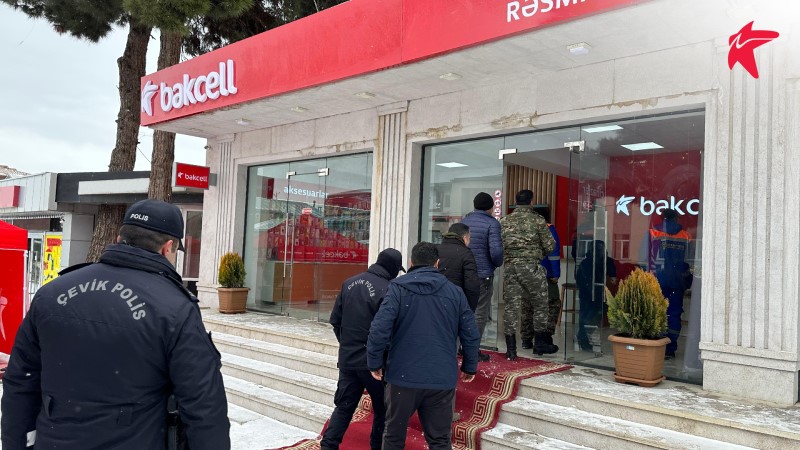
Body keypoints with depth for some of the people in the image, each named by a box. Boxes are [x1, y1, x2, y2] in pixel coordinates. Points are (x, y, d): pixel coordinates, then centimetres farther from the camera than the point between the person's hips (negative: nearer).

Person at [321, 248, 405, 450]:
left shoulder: (350, 282, 2)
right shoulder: (387, 290, -18)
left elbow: (335, 319, 8)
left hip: (347, 358, 6)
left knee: (343, 406, 14)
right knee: (382, 410, 14)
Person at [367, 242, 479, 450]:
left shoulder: (398, 288, -5)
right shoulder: (455, 292, 4)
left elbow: (379, 329, -14)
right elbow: (471, 334, 5)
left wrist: (375, 362, -2)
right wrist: (470, 367, 18)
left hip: (403, 376, -2)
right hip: (442, 379, 2)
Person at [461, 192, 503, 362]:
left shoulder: (464, 221, 9)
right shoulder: (492, 223, -10)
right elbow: (496, 251, -19)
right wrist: (498, 263, 0)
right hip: (483, 274, -6)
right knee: (480, 313, 3)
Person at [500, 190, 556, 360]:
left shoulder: (504, 221, 7)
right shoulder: (538, 220, -2)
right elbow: (550, 246, -2)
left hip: (510, 267, 3)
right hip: (532, 267, -3)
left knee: (511, 306, 5)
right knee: (540, 305, 13)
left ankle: (511, 348, 6)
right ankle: (540, 343, 21)